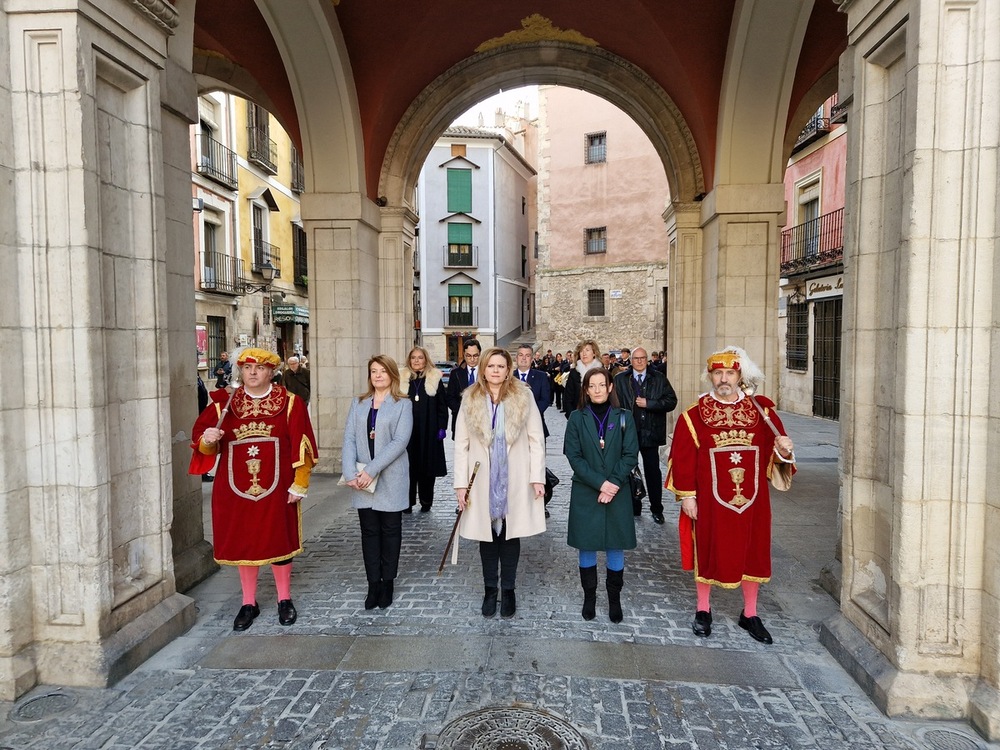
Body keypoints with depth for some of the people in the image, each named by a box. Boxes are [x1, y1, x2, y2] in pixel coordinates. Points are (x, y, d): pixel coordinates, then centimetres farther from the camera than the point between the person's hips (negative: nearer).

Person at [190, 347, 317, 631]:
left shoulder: (290, 404, -5)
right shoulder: (223, 404, 2)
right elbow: (201, 442, 6)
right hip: (235, 490, 2)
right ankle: (249, 603, 29)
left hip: (276, 490, -2)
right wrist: (207, 440, -17)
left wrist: (299, 485, -8)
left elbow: (301, 447, -6)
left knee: (279, 542, 10)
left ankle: (284, 599, 29)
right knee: (243, 544, 12)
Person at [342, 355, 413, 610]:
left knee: (390, 529, 7)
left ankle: (387, 582, 19)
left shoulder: (403, 404, -1)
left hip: (390, 478, -3)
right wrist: (350, 473, -13)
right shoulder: (358, 403, 10)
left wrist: (372, 470, -18)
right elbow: (349, 439, 1)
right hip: (361, 480, 3)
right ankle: (373, 584, 14)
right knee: (369, 530, 6)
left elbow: (400, 441, -12)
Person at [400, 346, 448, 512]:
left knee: (427, 465, 5)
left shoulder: (434, 379, 3)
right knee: (409, 465, 1)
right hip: (407, 430, 1)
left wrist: (442, 427, -3)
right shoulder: (402, 379, 6)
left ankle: (426, 501, 15)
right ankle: (408, 501, 10)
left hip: (429, 430, -1)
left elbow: (442, 405, 3)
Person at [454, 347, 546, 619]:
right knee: (487, 534, 9)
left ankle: (508, 590, 23)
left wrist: (537, 477, -9)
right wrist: (460, 483, -3)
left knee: (510, 534, 8)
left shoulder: (523, 396, -3)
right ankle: (490, 589, 25)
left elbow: (536, 439, -3)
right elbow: (461, 443, 2)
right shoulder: (470, 399, 1)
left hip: (515, 479, -1)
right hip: (482, 479, 1)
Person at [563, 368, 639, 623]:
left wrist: (614, 483, -14)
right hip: (585, 493, 0)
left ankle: (614, 598, 23)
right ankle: (589, 597, 24)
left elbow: (631, 455, -3)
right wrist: (600, 483, -15)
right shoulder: (577, 418, -1)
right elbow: (574, 456, -6)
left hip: (617, 493, 0)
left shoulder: (623, 417, 1)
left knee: (615, 547, 8)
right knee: (587, 547, 8)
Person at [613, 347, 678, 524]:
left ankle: (656, 509, 17)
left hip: (650, 433, -1)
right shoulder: (620, 379, 3)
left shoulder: (659, 379, 3)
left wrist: (648, 403, -13)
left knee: (653, 471, 5)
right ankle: (633, 507, 23)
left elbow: (671, 401, -4)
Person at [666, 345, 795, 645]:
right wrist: (686, 495, -9)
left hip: (752, 499, 3)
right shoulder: (693, 415, -6)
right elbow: (683, 458, -6)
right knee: (708, 551, 10)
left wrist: (783, 448, -16)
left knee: (752, 552, 13)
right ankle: (703, 610, 30)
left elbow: (776, 449, 7)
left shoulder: (762, 409, 1)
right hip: (709, 501, -2)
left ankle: (750, 614, 32)